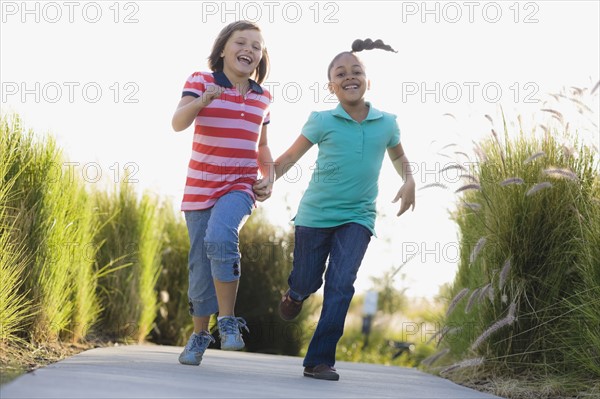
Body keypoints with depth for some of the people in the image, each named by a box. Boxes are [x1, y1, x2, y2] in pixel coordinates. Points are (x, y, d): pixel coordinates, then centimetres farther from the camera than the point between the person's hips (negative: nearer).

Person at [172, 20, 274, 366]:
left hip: (240, 187, 0)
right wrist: (203, 100, -36)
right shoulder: (201, 82, -2)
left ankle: (228, 321, -17)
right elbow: (178, 123, -17)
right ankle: (200, 335, 25)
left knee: (220, 238, -29)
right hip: (200, 188, 0)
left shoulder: (263, 97, 9)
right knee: (201, 267, 4)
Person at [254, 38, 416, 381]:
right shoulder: (322, 121, -7)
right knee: (307, 282, 8)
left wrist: (409, 180, 0)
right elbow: (291, 156, -3)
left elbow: (398, 156, 19)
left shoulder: (387, 123, 0)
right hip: (316, 214, -1)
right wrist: (269, 179, -22)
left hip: (358, 216, 1)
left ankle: (320, 360, -7)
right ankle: (295, 293, 47)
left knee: (341, 285, -12)